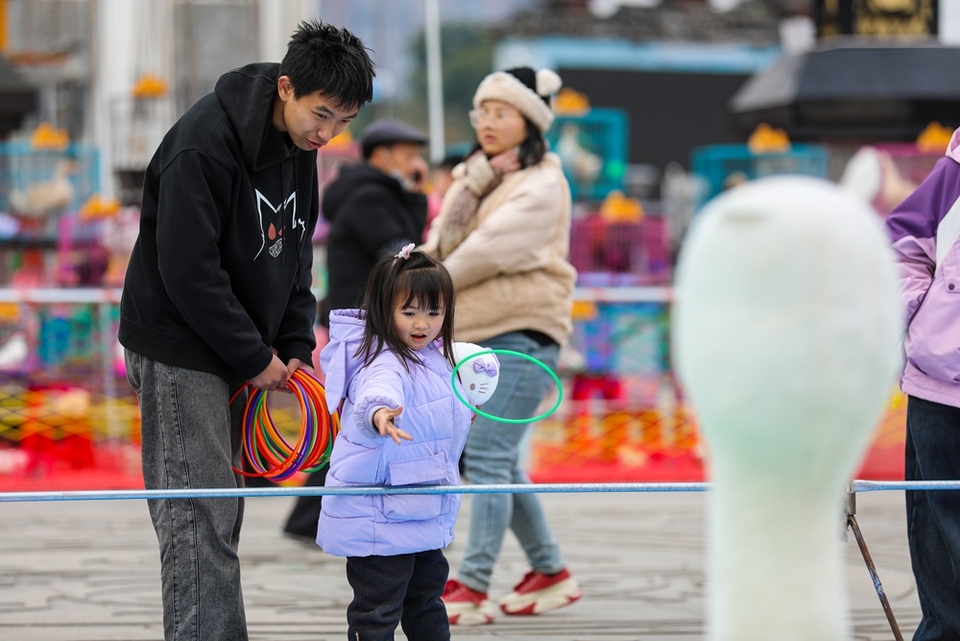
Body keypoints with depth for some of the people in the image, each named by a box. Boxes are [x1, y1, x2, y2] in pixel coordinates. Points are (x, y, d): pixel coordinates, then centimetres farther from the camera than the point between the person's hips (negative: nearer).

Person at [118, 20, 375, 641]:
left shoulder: (300, 145, 4)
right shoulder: (203, 142, -22)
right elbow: (187, 270, -23)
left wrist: (296, 343, 4)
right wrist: (254, 358, -17)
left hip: (238, 353, 8)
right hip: (179, 351, -8)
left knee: (224, 514, 11)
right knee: (200, 521, -10)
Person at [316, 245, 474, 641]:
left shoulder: (435, 358, 7)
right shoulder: (386, 365, -24)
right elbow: (376, 394, -50)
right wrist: (378, 414, -69)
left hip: (424, 514, 10)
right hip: (380, 516, -10)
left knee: (426, 601, 25)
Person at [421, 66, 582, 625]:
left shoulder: (541, 186, -8)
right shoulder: (480, 178, 19)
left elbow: (491, 249, -16)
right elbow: (446, 240, 6)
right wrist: (477, 180, -9)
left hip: (521, 333, -9)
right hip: (473, 333, 9)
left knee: (488, 458, -15)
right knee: (498, 463, 12)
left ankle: (472, 589, -17)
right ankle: (552, 573, 23)